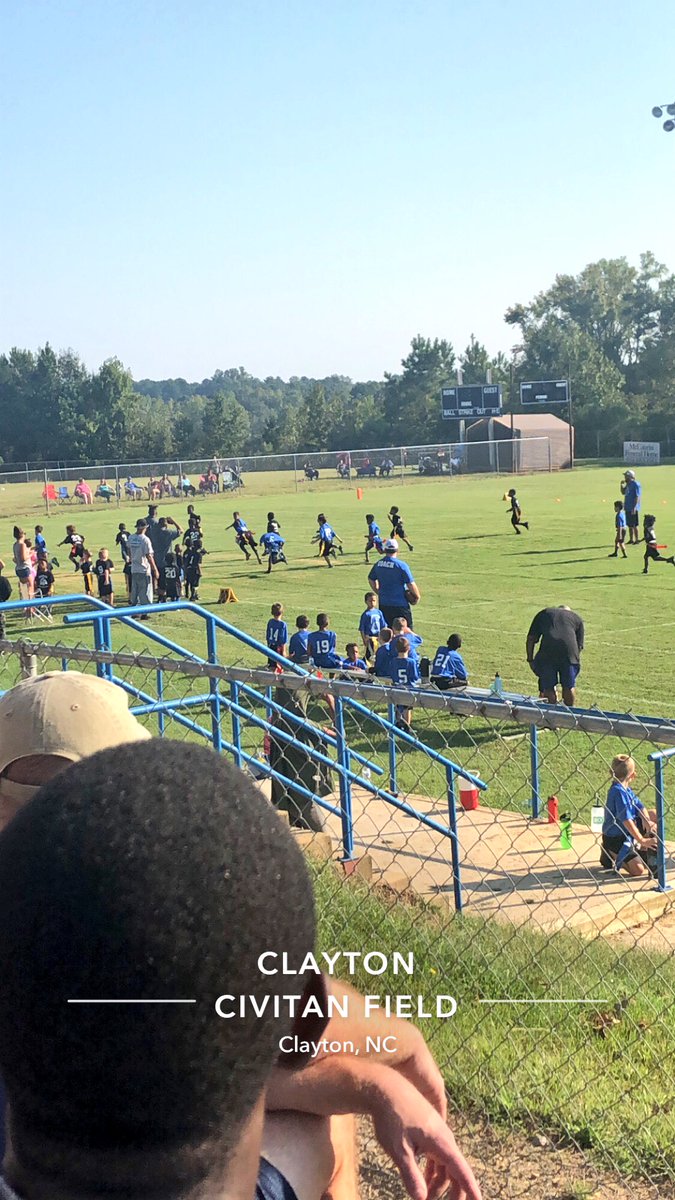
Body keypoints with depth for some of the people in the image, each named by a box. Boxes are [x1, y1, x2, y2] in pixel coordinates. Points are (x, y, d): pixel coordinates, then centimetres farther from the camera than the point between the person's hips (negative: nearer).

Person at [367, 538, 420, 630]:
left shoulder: (378, 564, 3)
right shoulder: (401, 565, -15)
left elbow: (371, 580, 17)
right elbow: (411, 584, -14)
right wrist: (417, 596, 2)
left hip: (383, 604, 6)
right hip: (399, 605, -6)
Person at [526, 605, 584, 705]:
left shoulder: (543, 613, 29)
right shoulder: (576, 617, 30)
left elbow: (531, 639, 19)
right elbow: (580, 645, 20)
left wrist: (530, 660, 20)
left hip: (547, 652, -1)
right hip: (569, 651, 1)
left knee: (548, 687, 12)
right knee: (569, 687, 16)